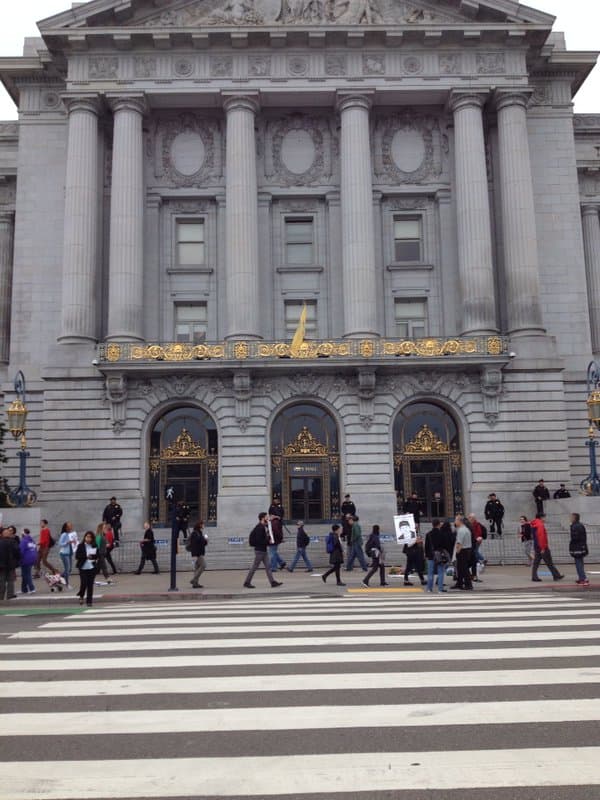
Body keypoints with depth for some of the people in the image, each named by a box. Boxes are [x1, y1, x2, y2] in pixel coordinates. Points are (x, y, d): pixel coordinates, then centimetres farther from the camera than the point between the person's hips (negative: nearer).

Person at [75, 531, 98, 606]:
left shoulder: (95, 546, 4)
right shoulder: (80, 546, -2)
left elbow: (97, 555, 2)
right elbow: (77, 556, -8)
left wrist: (92, 556, -17)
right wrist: (86, 556, -18)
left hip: (92, 568, 2)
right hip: (83, 567, -2)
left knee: (90, 584, 3)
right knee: (83, 583, -9)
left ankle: (89, 600, 13)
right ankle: (81, 596, 20)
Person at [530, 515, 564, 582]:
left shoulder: (533, 525, 13)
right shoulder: (540, 525, -16)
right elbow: (541, 537, -22)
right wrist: (543, 548, -21)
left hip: (536, 547, 9)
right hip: (542, 547, -9)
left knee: (536, 562, 7)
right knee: (549, 563, -1)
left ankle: (534, 577, 5)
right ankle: (556, 576, 5)